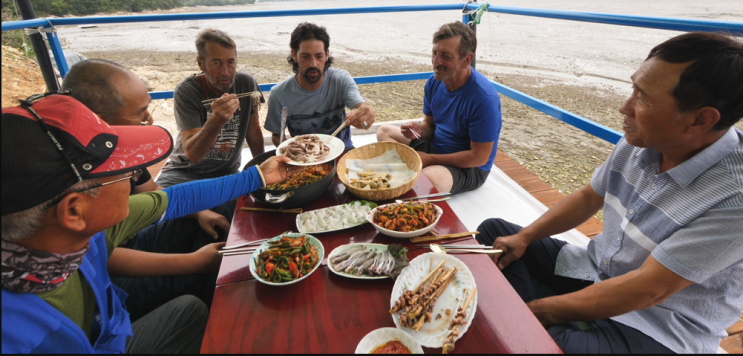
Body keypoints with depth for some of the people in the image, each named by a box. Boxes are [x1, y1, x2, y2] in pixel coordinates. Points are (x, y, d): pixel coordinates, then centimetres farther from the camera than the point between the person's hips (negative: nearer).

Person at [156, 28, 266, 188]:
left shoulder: (246, 83, -7)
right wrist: (216, 120, -41)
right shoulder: (186, 91, -16)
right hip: (184, 172, -2)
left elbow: (253, 133, 6)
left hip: (227, 173, 3)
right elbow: (193, 154, -25)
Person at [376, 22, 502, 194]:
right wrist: (420, 130, -16)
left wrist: (429, 159, -21)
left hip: (468, 167, -8)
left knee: (427, 180, -39)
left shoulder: (484, 97, -26)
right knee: (384, 131, 7)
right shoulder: (434, 82, -4)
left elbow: (479, 157, -23)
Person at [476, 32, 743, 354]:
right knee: (492, 230, 3)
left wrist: (544, 310, -23)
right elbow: (589, 197, 7)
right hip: (595, 268, 7)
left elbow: (647, 289, -28)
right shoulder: (639, 141, -7)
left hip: (657, 328, -7)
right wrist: (524, 237, -3)